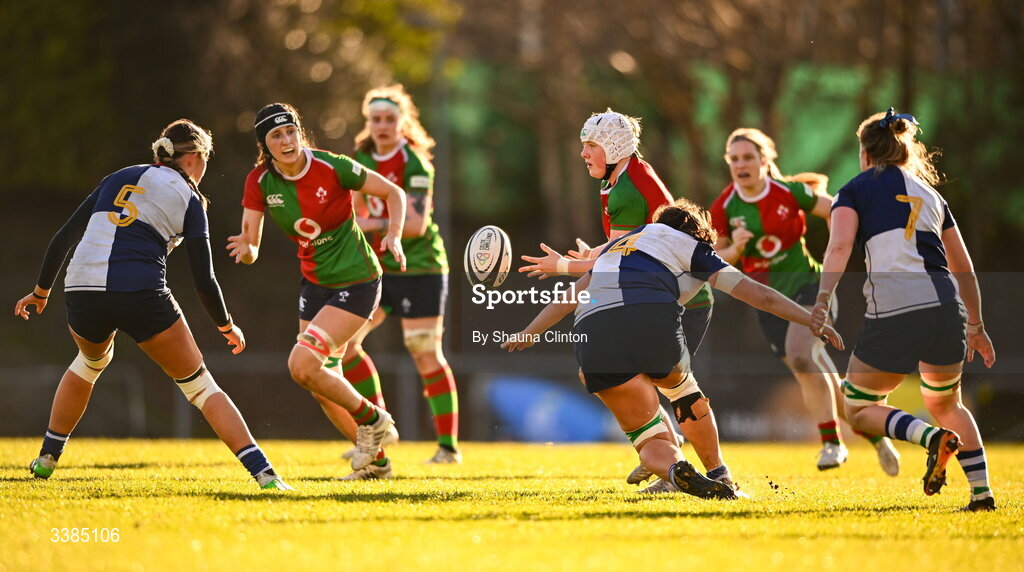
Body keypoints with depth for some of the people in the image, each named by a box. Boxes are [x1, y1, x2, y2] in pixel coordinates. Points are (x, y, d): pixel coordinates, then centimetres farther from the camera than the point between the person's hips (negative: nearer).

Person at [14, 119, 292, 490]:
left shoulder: (119, 178, 21)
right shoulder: (188, 199, 10)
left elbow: (64, 237, 18)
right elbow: (204, 281, 6)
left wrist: (41, 291, 30)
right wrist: (227, 327, 21)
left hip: (82, 292, 4)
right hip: (141, 294, -4)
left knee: (90, 362, 37)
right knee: (200, 386, 7)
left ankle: (47, 458, 39)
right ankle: (264, 474, -4)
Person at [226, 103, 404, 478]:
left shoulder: (332, 167, -19)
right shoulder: (260, 182, -8)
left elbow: (393, 193, -6)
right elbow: (250, 247, -8)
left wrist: (394, 234, -22)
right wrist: (246, 249, -31)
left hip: (356, 282, -6)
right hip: (314, 284, 6)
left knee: (301, 365, -19)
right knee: (322, 386, 9)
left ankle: (373, 420, 3)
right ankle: (376, 459, 29)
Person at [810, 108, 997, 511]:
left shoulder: (856, 189, 10)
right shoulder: (931, 194, 23)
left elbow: (839, 246, -9)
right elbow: (964, 269, 25)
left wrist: (823, 299, -18)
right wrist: (976, 325, 34)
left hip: (895, 311, -5)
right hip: (947, 306, 5)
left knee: (859, 410, 11)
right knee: (946, 403, 27)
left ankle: (934, 438, -14)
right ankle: (982, 492, 14)